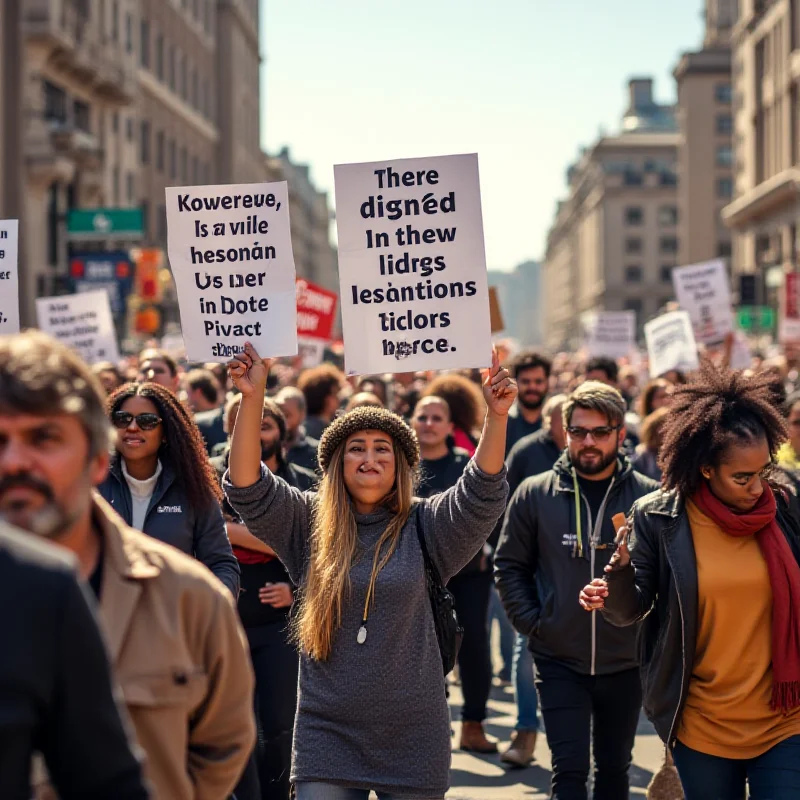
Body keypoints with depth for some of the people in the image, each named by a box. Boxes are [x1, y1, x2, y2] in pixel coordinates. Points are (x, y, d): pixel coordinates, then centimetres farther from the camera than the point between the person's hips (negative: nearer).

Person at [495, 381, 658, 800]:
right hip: (559, 660, -1)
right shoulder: (535, 494, -4)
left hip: (625, 662, 1)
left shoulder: (648, 496, -7)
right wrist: (531, 622, -4)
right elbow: (509, 566, 3)